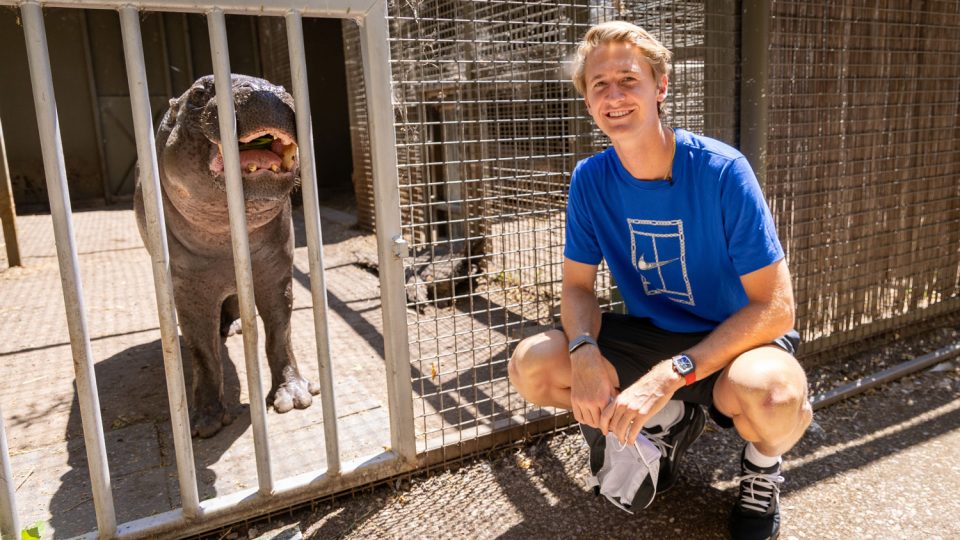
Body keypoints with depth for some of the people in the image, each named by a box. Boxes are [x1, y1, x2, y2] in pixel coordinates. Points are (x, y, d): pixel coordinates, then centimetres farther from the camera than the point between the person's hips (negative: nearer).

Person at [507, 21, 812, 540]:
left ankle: (762, 461, 3)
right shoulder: (590, 179, -8)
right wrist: (585, 353, -26)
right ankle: (672, 419, 11)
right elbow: (577, 286, -3)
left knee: (770, 397, -39)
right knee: (530, 366, -15)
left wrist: (670, 374, -33)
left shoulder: (723, 171, -22)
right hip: (650, 333, 5)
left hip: (735, 338, -4)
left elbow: (775, 306, -23)